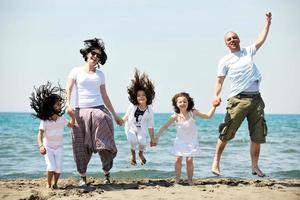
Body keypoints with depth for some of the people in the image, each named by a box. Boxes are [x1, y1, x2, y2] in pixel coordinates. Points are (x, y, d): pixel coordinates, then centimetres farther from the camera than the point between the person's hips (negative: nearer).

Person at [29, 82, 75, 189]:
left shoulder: (61, 119, -2)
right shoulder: (44, 121, -15)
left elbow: (70, 125, 14)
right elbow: (40, 134, -19)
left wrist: (73, 116, -3)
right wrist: (41, 146, -34)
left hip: (59, 148, 3)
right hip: (48, 148, -3)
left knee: (58, 167, -10)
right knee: (51, 167, -17)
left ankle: (55, 184, 13)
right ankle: (48, 184, 5)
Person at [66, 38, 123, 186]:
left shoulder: (100, 74, 15)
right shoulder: (76, 71, 7)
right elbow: (68, 89, -4)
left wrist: (115, 115, 17)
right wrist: (68, 104, -24)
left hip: (99, 111, 2)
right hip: (80, 112, -2)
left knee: (104, 145, -5)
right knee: (81, 147, 0)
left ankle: (107, 174, 9)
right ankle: (82, 177, 10)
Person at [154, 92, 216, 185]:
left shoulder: (193, 113, -11)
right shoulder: (176, 116, -12)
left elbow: (208, 115, -6)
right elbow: (165, 126, -5)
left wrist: (214, 106, -15)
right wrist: (157, 137, -7)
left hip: (191, 141, 0)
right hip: (180, 141, 1)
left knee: (189, 160, -4)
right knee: (178, 159, -4)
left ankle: (190, 180, 8)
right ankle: (177, 179, 10)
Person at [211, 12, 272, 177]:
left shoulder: (248, 52, 17)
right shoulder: (225, 60, 7)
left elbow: (261, 39, 20)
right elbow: (219, 80, 0)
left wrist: (268, 22, 21)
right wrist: (216, 95, -15)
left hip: (256, 99, 4)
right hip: (238, 100, -3)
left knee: (258, 136, 3)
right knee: (226, 133, -10)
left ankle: (255, 166, 12)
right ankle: (216, 161, 2)